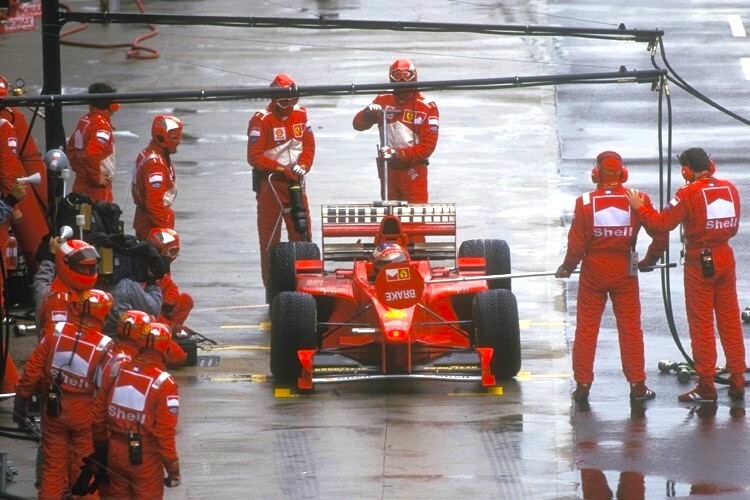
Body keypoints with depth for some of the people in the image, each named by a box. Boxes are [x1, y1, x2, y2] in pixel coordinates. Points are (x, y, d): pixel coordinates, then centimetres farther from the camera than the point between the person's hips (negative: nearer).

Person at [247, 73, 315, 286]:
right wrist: (281, 168, -19)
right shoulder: (262, 120, -13)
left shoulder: (300, 115, 6)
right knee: (270, 236, -1)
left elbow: (308, 146, 12)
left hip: (295, 180, 6)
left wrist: (302, 167, -5)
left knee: (302, 232, 7)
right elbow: (254, 157, -15)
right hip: (270, 181, -6)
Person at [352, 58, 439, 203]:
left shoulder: (427, 108, -9)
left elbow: (427, 146, -13)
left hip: (413, 172, -4)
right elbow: (358, 125, 3)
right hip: (388, 169, 4)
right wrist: (368, 113, -20)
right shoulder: (383, 101, 3)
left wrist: (398, 154, -23)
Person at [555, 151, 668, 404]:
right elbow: (660, 233, -5)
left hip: (593, 271, -1)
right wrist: (649, 260, 12)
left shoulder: (585, 202, -11)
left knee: (586, 329, 9)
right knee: (630, 328, 9)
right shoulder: (637, 201, -7)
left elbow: (577, 243, -10)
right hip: (624, 270, 1)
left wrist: (567, 267, 8)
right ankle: (637, 385, 11)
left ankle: (582, 385, 11)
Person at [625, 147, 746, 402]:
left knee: (701, 324, 1)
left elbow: (662, 223, -16)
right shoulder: (729, 189, 3)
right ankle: (737, 382, 14)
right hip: (725, 256, 5)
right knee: (730, 320, 12)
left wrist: (640, 207, -4)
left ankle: (706, 386, 3)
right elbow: (734, 228, 12)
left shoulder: (689, 193, -14)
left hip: (699, 262, -5)